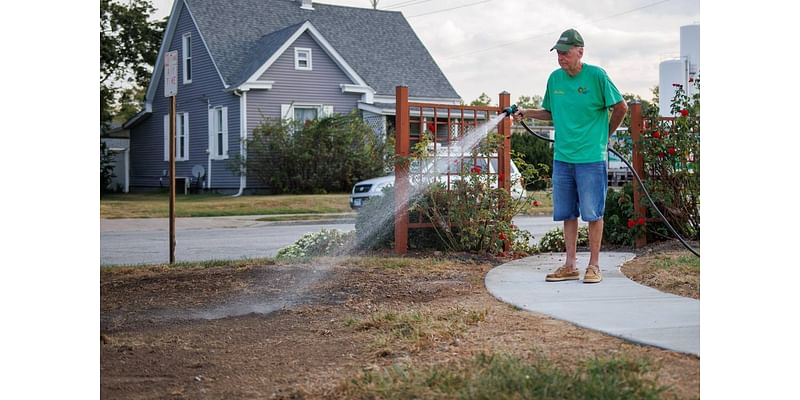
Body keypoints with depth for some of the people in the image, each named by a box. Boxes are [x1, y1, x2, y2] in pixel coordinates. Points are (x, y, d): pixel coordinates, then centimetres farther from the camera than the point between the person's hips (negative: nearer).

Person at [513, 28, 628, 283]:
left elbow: (621, 107, 0)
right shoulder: (555, 78, 8)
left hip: (591, 157, -5)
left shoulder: (596, 76, -7)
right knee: (567, 213, 9)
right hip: (562, 157, 5)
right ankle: (570, 266, 17)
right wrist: (526, 113, 4)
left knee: (593, 213, 1)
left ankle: (594, 266, 10)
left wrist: (605, 135, 7)